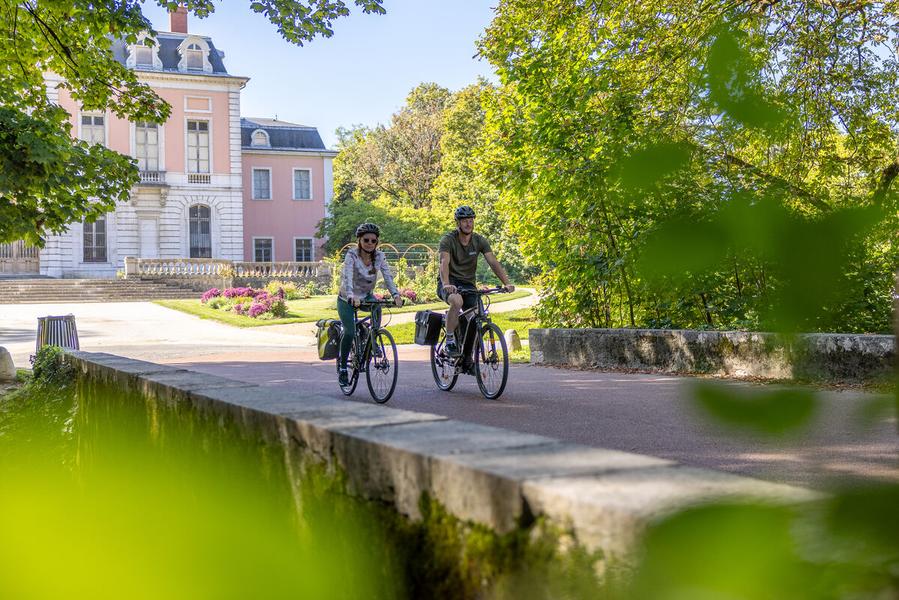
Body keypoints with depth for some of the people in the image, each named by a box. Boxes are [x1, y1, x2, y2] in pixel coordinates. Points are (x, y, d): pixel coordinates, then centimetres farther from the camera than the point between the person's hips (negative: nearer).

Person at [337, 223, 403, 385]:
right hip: (347, 299, -3)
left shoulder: (379, 256, -10)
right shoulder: (352, 255, -22)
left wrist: (396, 295, -37)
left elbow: (388, 277, -19)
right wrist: (351, 296, -54)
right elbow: (347, 277, -36)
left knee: (377, 309, -31)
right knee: (350, 332, -18)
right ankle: (342, 366, 5)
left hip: (366, 296, 3)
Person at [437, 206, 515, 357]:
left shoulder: (480, 240, -2)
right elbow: (444, 263, -28)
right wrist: (446, 284, -47)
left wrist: (507, 283, -25)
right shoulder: (448, 240, -13)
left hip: (468, 284, 4)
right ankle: (450, 341, -21)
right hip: (450, 284, -4)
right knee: (457, 301, -37)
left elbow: (493, 262, -11)